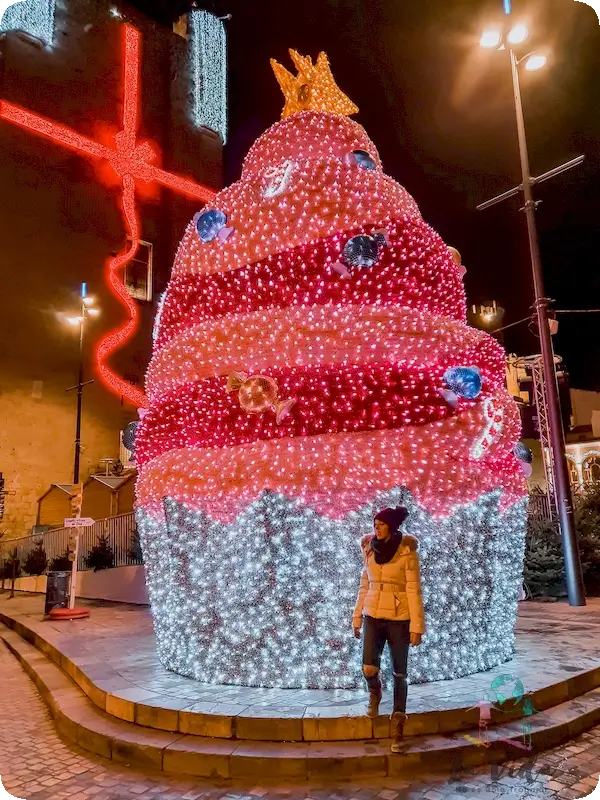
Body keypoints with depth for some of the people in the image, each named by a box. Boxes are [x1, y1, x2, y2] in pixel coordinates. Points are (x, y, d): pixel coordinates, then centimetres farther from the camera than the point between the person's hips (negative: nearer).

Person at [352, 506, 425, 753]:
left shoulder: (407, 552, -10)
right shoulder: (370, 551, 3)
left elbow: (413, 591, -10)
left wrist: (416, 627, -12)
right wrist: (357, 618, 13)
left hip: (399, 618, -3)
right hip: (372, 616, 3)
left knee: (399, 674, 4)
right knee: (368, 669, -9)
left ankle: (397, 727, 20)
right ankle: (375, 694, 27)